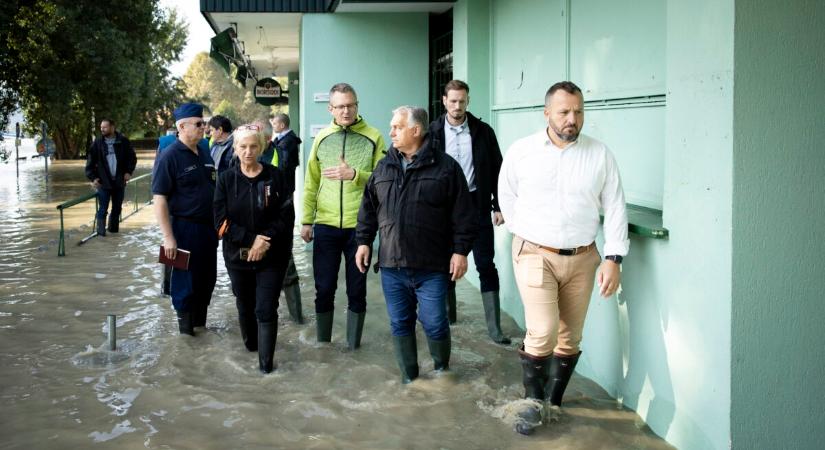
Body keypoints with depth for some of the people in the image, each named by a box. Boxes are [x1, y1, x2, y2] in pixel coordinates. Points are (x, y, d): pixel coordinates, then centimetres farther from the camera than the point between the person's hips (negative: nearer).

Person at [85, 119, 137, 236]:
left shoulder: (123, 141, -1)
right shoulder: (97, 143, -2)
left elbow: (132, 157, 7)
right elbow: (90, 161, 2)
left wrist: (129, 171, -4)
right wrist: (92, 178, -6)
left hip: (119, 181, 2)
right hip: (103, 182, -1)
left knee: (117, 208, 11)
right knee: (103, 208, -3)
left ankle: (114, 229, 24)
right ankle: (101, 230, 5)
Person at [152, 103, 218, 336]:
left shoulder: (204, 154, 10)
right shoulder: (169, 156, -12)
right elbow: (159, 199, -15)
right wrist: (168, 238, -19)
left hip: (208, 227, 7)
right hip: (185, 228, -7)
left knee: (207, 280, 14)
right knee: (186, 282, 2)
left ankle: (201, 325, 29)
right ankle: (186, 331, 15)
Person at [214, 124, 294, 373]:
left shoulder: (274, 176, -4)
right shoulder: (226, 179, -2)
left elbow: (286, 216, -6)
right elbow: (222, 221, -6)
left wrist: (265, 241, -18)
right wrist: (251, 239, -17)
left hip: (272, 256, -2)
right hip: (238, 255, 2)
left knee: (266, 309, -6)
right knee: (245, 305, 18)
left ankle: (266, 361, 2)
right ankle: (250, 343, 40)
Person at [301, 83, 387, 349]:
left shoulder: (373, 137, -2)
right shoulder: (322, 138, 7)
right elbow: (311, 183, 9)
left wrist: (354, 174, -20)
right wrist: (306, 220, 7)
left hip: (359, 225, -2)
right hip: (325, 225, 2)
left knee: (357, 290, 8)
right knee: (324, 289, 8)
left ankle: (353, 346, 21)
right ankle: (322, 344, 23)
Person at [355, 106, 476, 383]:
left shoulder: (445, 167, -4)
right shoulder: (383, 168, 10)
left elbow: (463, 214, -5)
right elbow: (368, 209, 17)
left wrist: (461, 250, -9)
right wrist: (363, 241, 10)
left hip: (431, 267, -4)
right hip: (391, 266, 4)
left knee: (434, 323, 1)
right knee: (400, 324, 10)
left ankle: (442, 369, 27)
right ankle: (409, 377, 24)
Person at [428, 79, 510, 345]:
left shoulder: (483, 132, 1)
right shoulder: (433, 132, 1)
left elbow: (496, 170, 3)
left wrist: (498, 206, -1)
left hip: (476, 204, -1)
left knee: (486, 265, -3)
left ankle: (494, 326, 0)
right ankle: (448, 313, 29)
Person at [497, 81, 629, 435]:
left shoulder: (600, 154, -1)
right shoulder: (521, 152, -4)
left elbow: (615, 208, 0)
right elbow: (507, 198, 9)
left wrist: (613, 258, -7)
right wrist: (527, 237, 9)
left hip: (582, 258, 3)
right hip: (535, 256, -2)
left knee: (570, 338, 10)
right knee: (543, 334, -14)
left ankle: (553, 402, 29)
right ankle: (533, 401, 8)